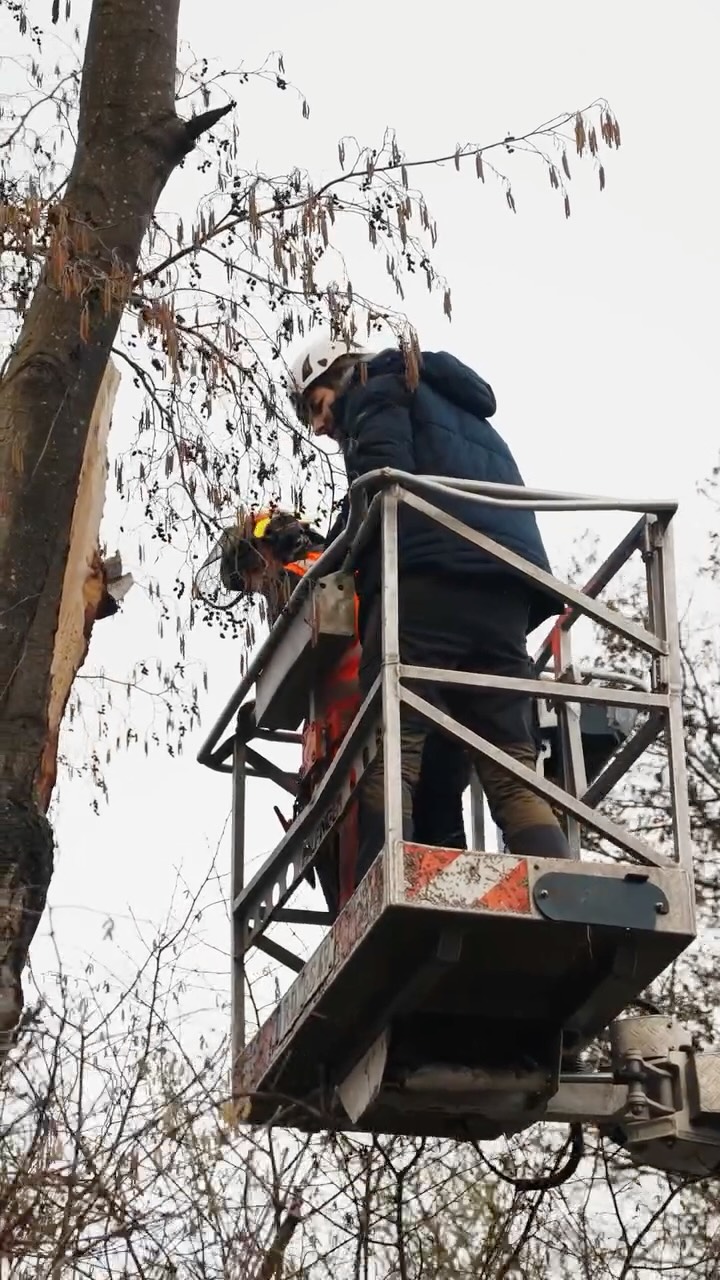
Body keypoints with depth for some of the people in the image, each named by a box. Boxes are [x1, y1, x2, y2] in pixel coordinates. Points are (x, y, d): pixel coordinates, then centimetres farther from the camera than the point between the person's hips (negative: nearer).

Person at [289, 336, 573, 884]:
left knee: (389, 753, -16)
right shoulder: (463, 412, 41)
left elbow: (382, 476, -3)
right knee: (514, 770, -3)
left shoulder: (376, 388, 17)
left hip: (430, 574, -7)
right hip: (506, 590, 7)